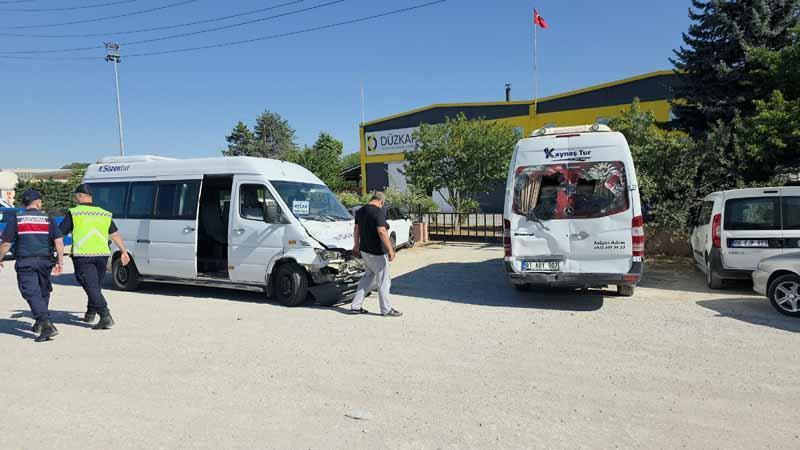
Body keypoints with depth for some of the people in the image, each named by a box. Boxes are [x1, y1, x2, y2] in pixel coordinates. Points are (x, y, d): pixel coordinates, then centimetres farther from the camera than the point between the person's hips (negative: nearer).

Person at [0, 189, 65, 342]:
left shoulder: (15, 219, 2)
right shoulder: (48, 219, 5)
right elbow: (59, 241, -2)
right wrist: (60, 262, 3)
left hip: (25, 262, -2)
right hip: (45, 261, 2)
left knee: (32, 293, -7)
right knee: (43, 292, 19)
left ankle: (47, 325, -23)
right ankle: (40, 323, 30)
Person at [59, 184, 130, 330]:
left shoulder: (73, 213, 0)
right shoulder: (105, 214, 13)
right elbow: (115, 234, 18)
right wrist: (124, 251, 24)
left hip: (83, 256, -5)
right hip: (102, 255, 5)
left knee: (92, 287, -7)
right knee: (96, 286, 19)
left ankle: (105, 316, -18)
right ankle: (90, 314, 32)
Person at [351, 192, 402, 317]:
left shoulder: (360, 211, 9)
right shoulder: (379, 211, -18)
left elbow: (356, 230, 17)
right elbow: (382, 231, -26)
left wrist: (357, 245, 29)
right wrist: (390, 249, -23)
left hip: (364, 250, 9)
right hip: (377, 252, -8)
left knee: (368, 276, 20)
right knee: (384, 281, 4)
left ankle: (356, 306, 19)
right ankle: (386, 309, 13)